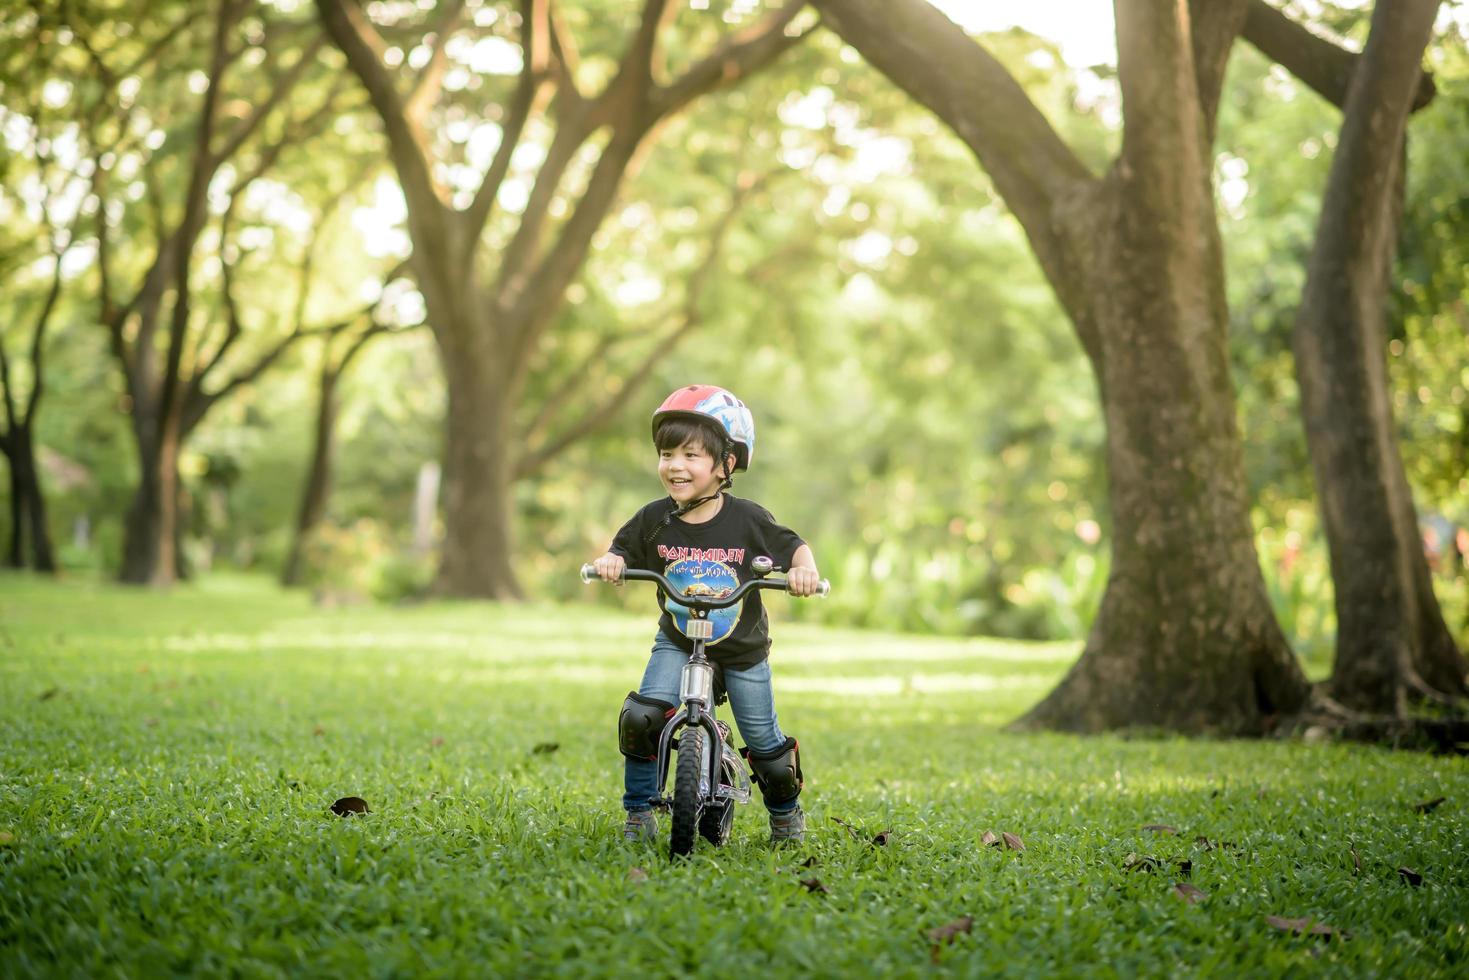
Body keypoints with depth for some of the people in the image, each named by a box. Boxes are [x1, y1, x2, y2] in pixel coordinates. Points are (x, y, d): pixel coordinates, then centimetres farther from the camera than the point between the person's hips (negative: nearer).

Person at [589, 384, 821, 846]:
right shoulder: (655, 520, -11)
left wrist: (804, 568, -27)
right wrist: (609, 561, -23)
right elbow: (622, 549, 1)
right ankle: (638, 815, -3)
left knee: (766, 745, 7)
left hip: (743, 651, -1)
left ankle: (786, 813, 37)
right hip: (677, 645, 1)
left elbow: (793, 546, -5)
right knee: (641, 717, -22)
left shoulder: (747, 520, -15)